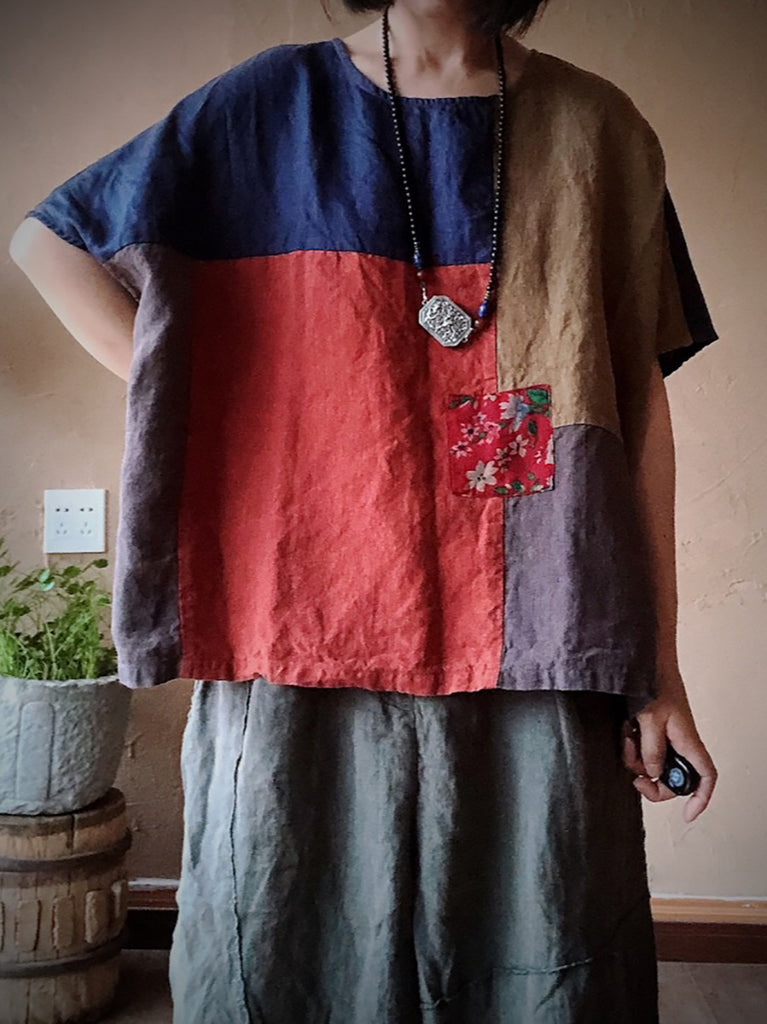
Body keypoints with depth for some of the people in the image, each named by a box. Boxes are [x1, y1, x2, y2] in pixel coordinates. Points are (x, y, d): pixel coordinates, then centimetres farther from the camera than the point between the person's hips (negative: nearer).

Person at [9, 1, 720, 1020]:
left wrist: (659, 664, 3)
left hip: (536, 656, 1)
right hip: (301, 641, 0)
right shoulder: (268, 105, 7)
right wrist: (188, 397, 1)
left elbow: (640, 405, 6)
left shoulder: (596, 129, 9)